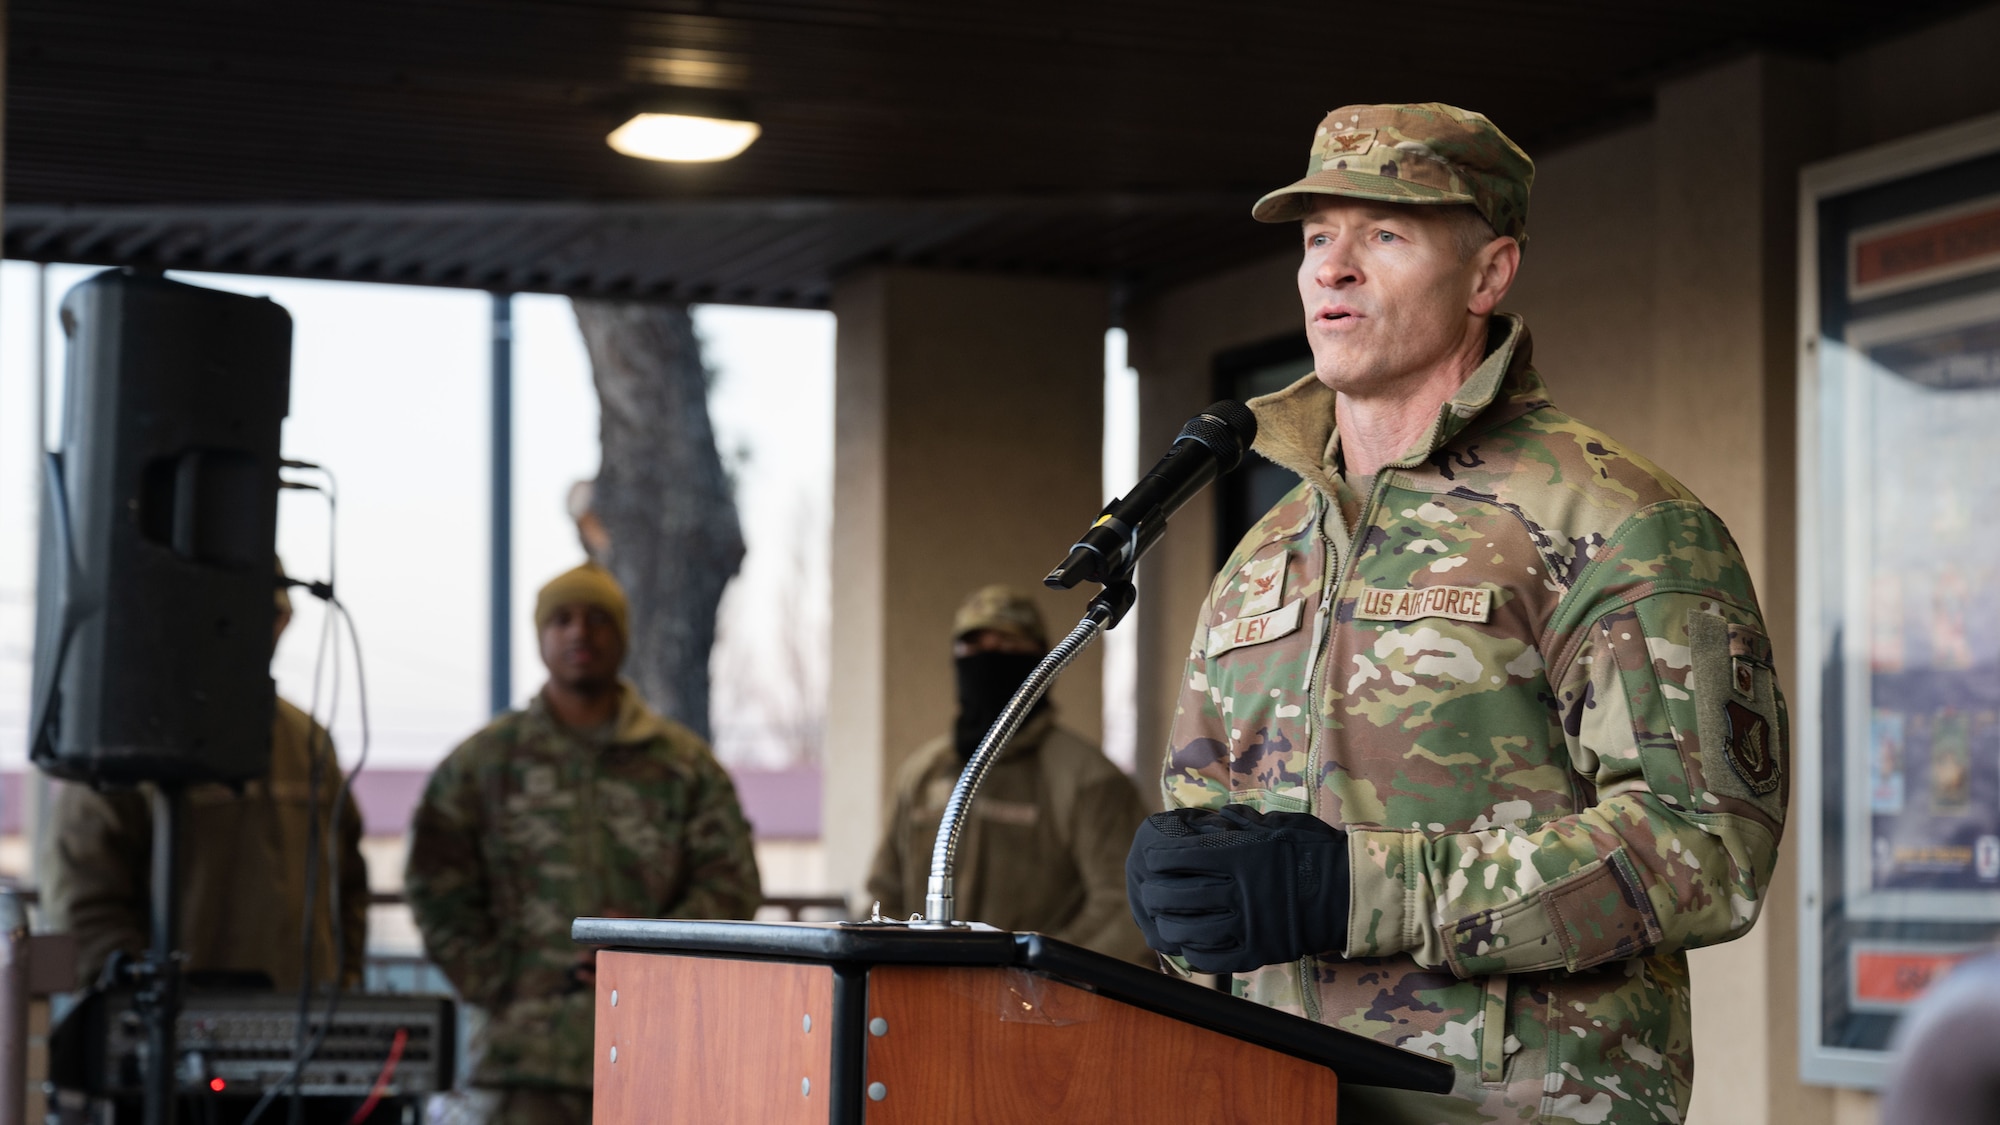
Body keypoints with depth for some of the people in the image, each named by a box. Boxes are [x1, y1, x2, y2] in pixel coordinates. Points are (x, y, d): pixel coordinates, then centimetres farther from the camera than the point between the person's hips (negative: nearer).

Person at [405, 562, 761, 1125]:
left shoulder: (685, 763, 11)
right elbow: (436, 888, 7)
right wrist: (497, 985, -3)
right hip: (529, 1052, -1)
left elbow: (732, 882, 6)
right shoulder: (481, 763, 9)